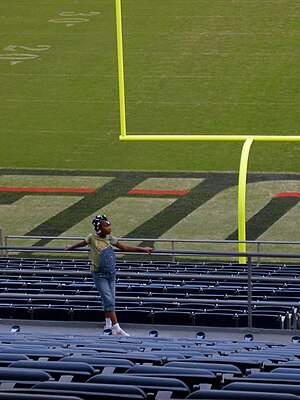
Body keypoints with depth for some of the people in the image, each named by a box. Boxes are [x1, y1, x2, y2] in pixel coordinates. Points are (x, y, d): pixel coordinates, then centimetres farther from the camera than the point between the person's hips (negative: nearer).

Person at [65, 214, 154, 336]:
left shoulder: (110, 239, -1)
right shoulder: (92, 238, -13)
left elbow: (125, 248, 8)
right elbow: (81, 244, 7)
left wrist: (143, 249, 8)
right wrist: (70, 248, 24)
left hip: (111, 273, 5)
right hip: (99, 275, -5)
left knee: (110, 301, 11)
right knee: (109, 301, -9)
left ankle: (108, 325, 26)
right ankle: (117, 329, -9)